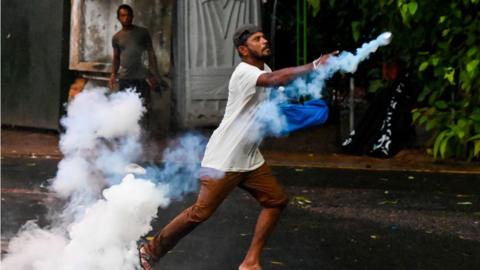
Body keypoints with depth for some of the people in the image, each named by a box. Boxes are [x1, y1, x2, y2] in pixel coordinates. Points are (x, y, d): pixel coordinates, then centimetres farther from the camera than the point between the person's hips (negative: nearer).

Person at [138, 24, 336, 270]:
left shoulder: (264, 70, 11)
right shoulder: (244, 72, -18)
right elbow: (275, 79, -37)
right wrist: (314, 66, -41)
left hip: (250, 159, 9)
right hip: (223, 159, -9)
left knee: (276, 200, 4)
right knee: (201, 212, -9)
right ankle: (151, 250, 8)